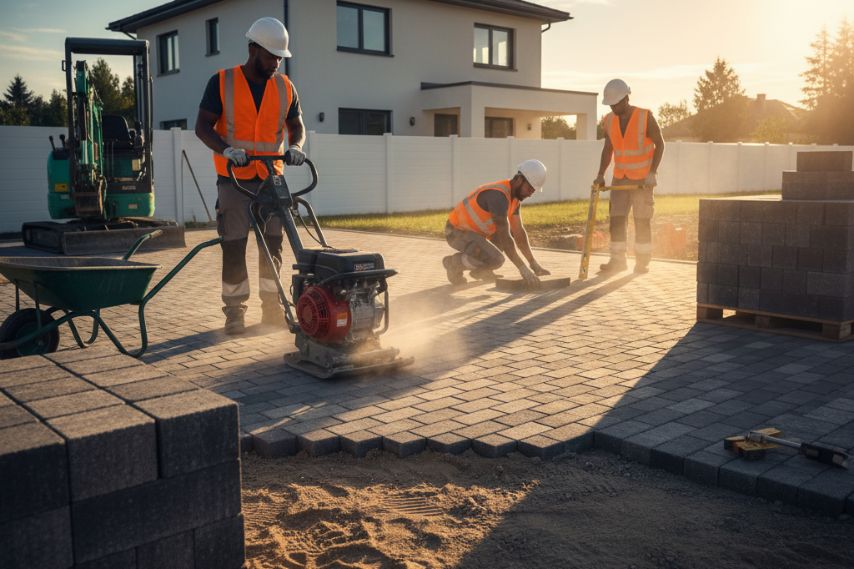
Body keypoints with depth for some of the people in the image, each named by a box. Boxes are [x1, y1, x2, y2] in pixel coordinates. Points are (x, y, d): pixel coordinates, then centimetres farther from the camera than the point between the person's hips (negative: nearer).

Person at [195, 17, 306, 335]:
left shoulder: (285, 87, 7)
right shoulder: (222, 82, -3)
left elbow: (297, 126, 13)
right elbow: (202, 126, -6)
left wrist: (295, 147, -10)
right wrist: (227, 150, -24)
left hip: (272, 178, 3)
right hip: (234, 180, -3)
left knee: (273, 243, 5)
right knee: (234, 247, -1)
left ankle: (271, 306, 15)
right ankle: (234, 311, 8)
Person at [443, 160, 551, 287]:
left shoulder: (515, 195, 2)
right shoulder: (498, 196, -29)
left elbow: (518, 231, 4)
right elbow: (504, 237, -31)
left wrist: (534, 264, -1)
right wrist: (523, 268, -30)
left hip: (472, 229, 10)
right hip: (457, 232, -10)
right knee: (496, 260, -28)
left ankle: (479, 268, 15)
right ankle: (454, 263, -4)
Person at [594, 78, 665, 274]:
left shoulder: (645, 117, -13)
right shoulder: (609, 120, 0)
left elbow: (660, 144, -8)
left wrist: (652, 173, -16)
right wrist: (601, 175, 0)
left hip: (642, 179, -4)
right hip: (620, 178, 4)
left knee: (642, 220, -2)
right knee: (616, 218, 0)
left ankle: (642, 262, 6)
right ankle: (617, 260, 7)